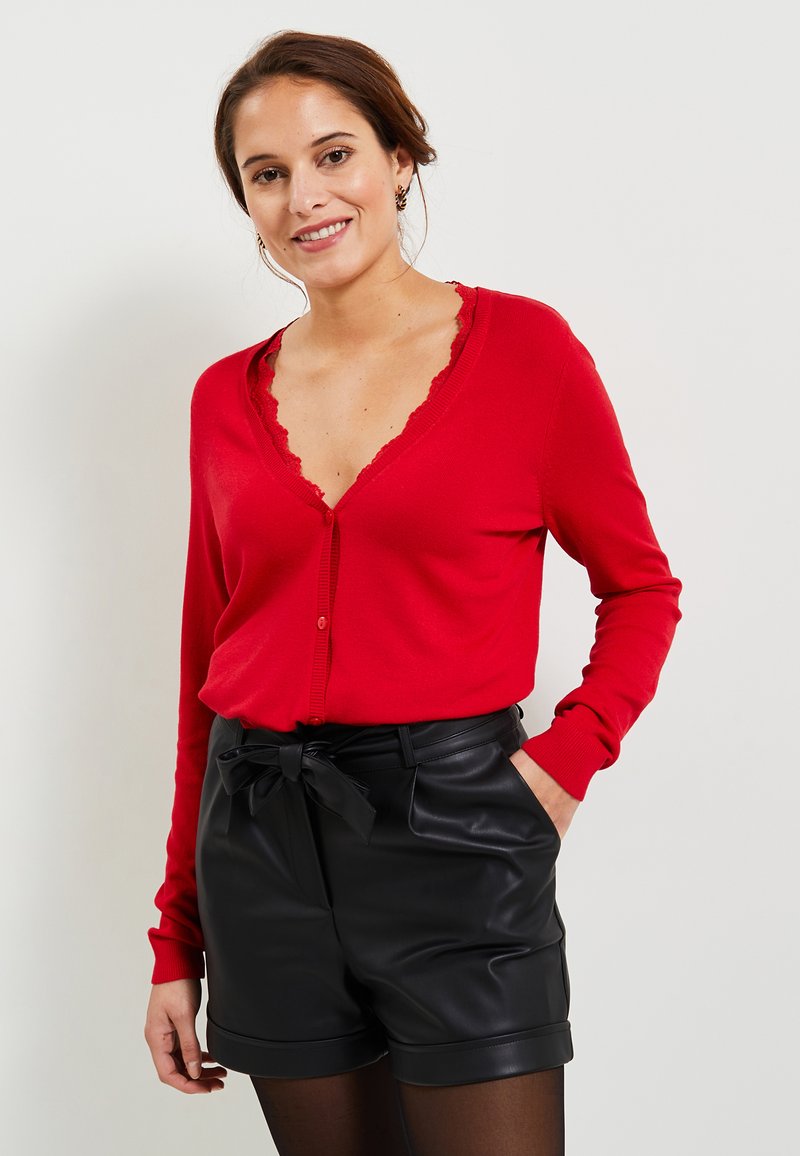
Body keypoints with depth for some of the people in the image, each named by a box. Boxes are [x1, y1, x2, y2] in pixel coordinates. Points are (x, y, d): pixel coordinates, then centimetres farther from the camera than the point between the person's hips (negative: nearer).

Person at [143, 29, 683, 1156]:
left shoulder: (522, 345, -3)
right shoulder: (229, 395, 7)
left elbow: (642, 590, 7)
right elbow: (208, 664, 11)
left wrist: (568, 757, -9)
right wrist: (176, 942, 12)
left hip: (451, 827, -3)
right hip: (261, 846, 4)